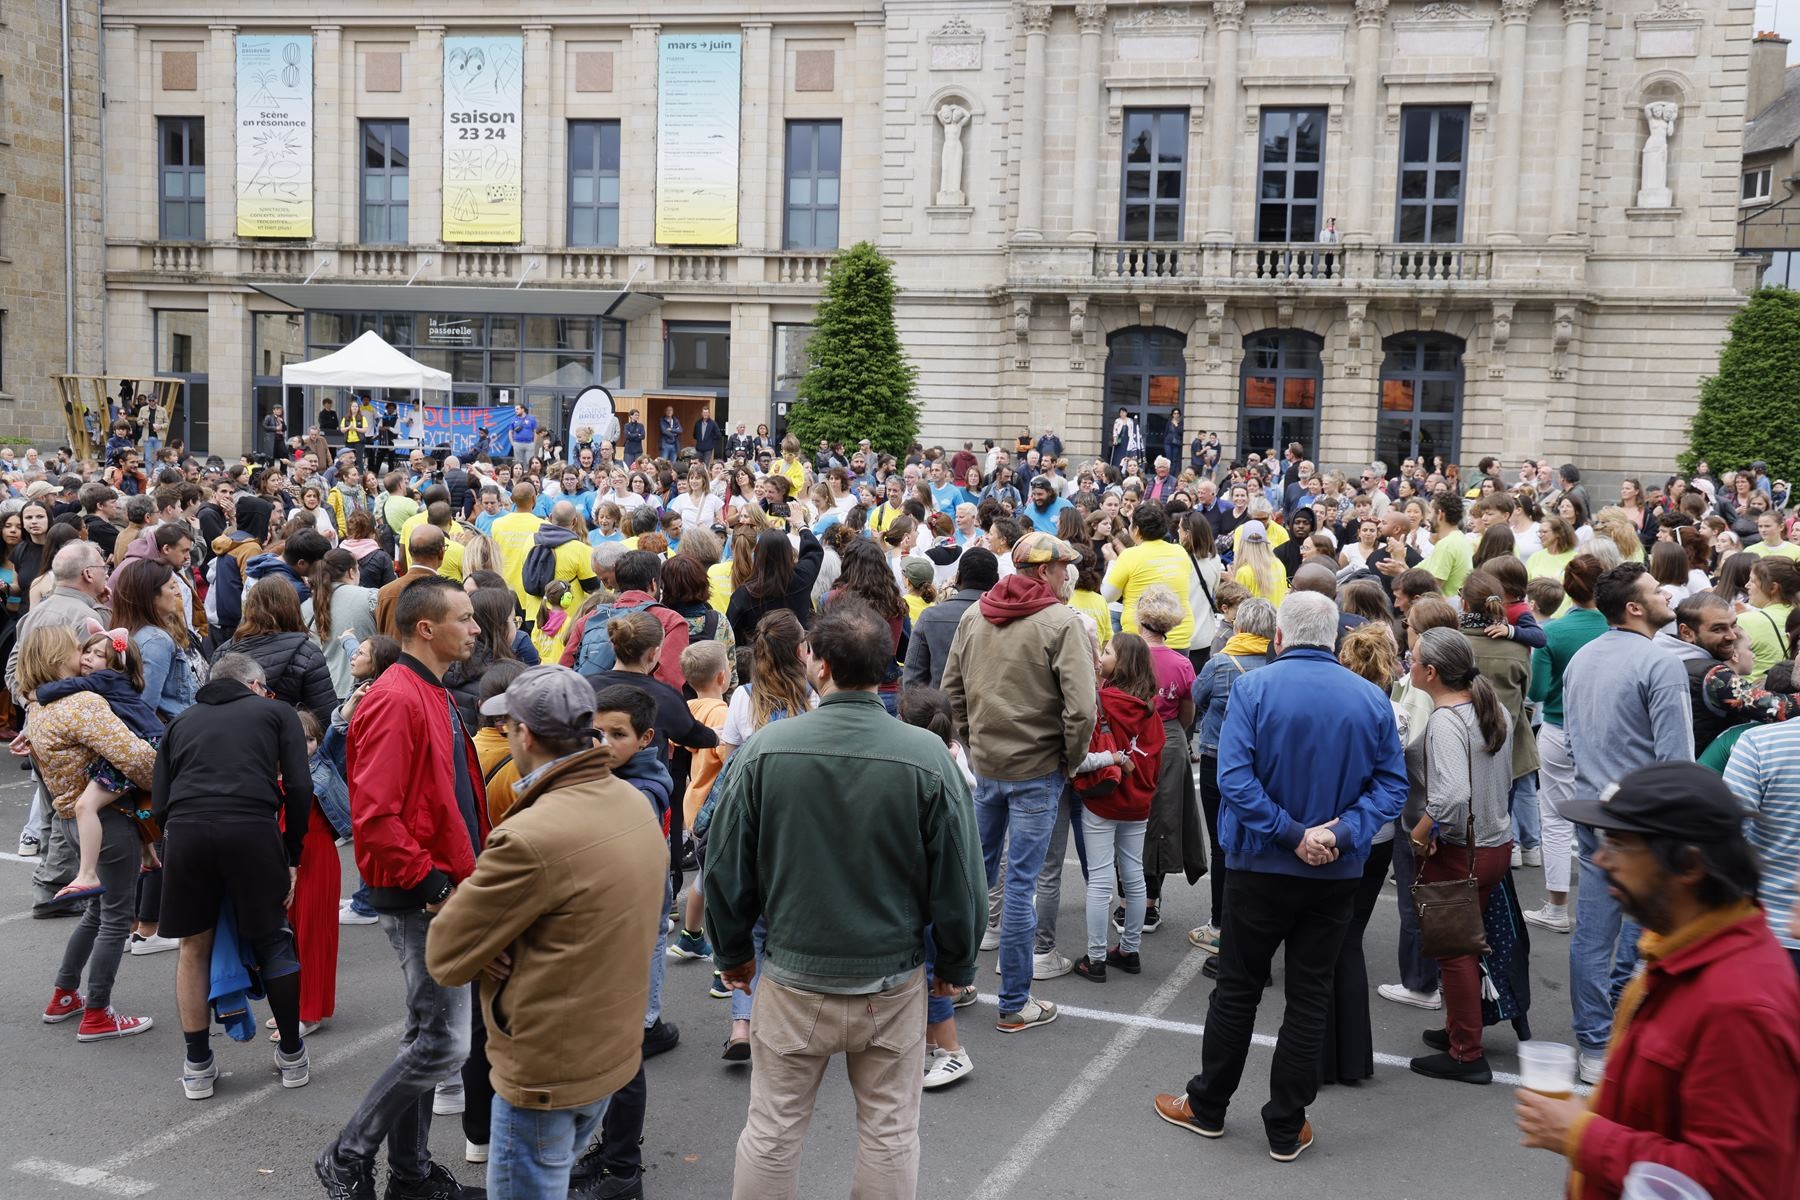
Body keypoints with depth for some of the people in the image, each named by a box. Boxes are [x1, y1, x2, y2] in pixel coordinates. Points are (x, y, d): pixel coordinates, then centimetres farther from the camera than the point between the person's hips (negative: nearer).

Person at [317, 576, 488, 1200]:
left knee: (427, 1037, 17)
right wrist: (430, 882, -20)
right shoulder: (395, 700, -18)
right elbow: (375, 814, -24)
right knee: (444, 1043, -7)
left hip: (443, 891, 10)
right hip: (420, 897, -10)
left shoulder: (434, 697, 14)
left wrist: (461, 875, 14)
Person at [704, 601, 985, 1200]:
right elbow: (957, 877, -6)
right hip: (893, 982, 0)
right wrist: (956, 965, 10)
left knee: (772, 1130, 15)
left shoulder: (764, 749, -12)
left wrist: (732, 953, 13)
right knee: (890, 1133, 14)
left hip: (793, 979, 0)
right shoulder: (928, 757, -14)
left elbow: (726, 867, -3)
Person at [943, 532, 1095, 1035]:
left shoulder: (974, 615, 4)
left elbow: (952, 686, 11)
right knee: (1021, 883, 1)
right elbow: (1081, 707, -22)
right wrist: (1073, 758, -6)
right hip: (1037, 769, -6)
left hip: (984, 763, 6)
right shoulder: (1062, 623, -16)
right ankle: (1015, 1005, 11)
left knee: (977, 867, 21)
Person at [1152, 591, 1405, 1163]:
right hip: (1338, 873, 2)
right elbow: (1392, 783, -5)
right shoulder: (1372, 698, -2)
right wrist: (1344, 833, -12)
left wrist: (1291, 834, -17)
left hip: (1261, 866, -2)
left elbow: (1234, 776, -20)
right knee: (1309, 996, 10)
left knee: (1237, 988, 11)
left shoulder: (1254, 688, -11)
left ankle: (1207, 1107, 25)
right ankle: (1286, 1127, 17)